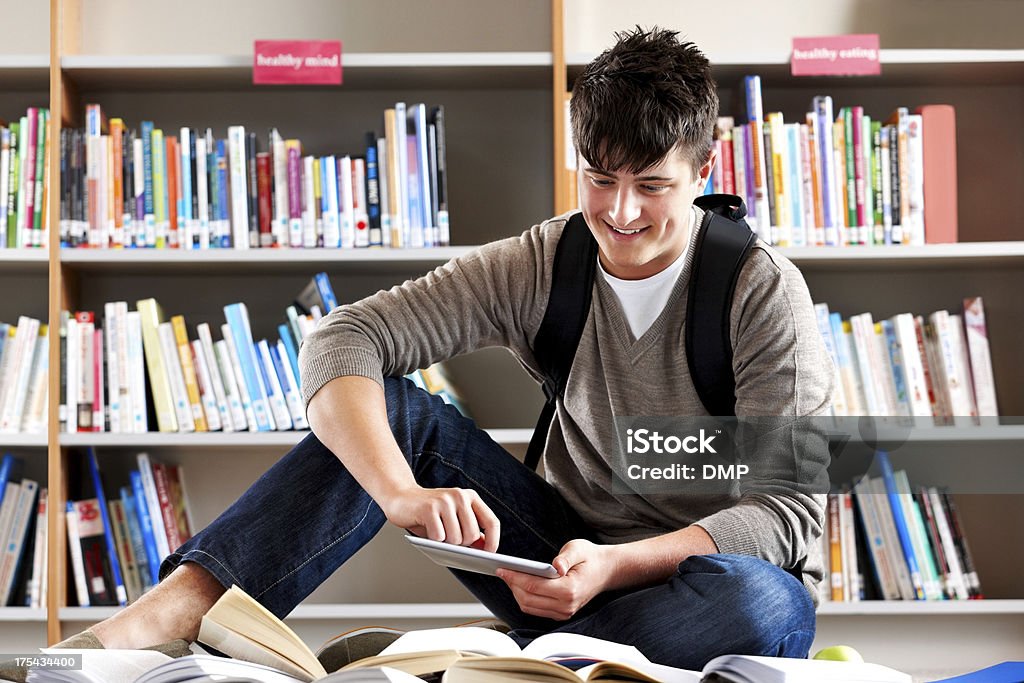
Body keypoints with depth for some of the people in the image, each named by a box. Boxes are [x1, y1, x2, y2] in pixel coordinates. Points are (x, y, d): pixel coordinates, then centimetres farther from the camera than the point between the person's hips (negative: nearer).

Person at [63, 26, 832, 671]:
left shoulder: (763, 293, -13)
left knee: (763, 604, -40)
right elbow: (342, 341, -15)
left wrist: (617, 565, -32)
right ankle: (177, 611, -31)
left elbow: (789, 509, -17)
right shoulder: (539, 267, -5)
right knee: (393, 407, -16)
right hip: (576, 564, 3)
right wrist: (400, 492, -34)